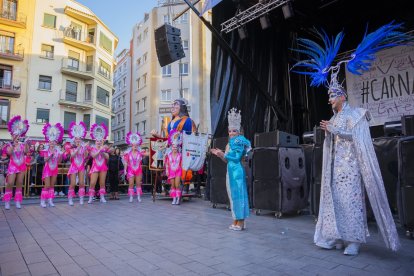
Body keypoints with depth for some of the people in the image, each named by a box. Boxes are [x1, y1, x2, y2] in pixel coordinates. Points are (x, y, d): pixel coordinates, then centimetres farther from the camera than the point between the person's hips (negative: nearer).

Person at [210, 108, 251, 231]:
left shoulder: (239, 142, -7)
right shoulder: (230, 143, 17)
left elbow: (237, 158, -16)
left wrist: (223, 154, -17)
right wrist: (220, 154, 10)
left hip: (237, 171, -9)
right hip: (231, 171, 9)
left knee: (237, 194, -5)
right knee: (233, 195, 12)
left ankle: (240, 222, 4)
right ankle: (236, 221, 21)